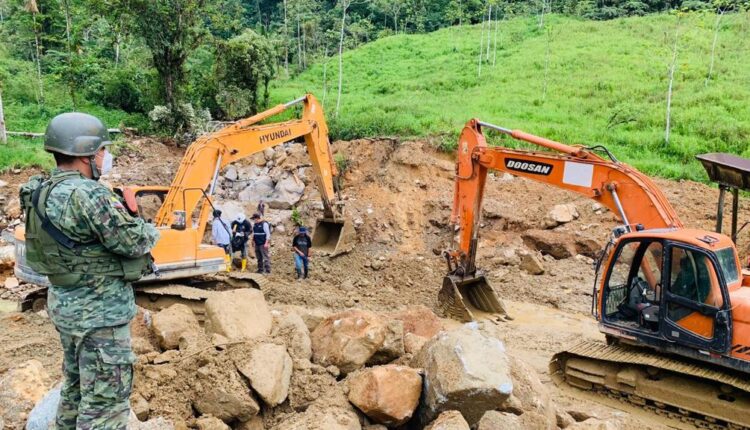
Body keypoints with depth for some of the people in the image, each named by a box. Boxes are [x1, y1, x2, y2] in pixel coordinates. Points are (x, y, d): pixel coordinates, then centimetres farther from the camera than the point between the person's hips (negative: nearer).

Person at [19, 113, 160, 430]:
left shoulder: (43, 191, 6)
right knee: (106, 398, 0)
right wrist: (150, 231, 0)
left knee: (77, 383, 26)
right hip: (99, 309, -10)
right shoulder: (87, 194, -24)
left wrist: (126, 218, 7)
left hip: (65, 302, 10)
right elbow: (132, 240, -21)